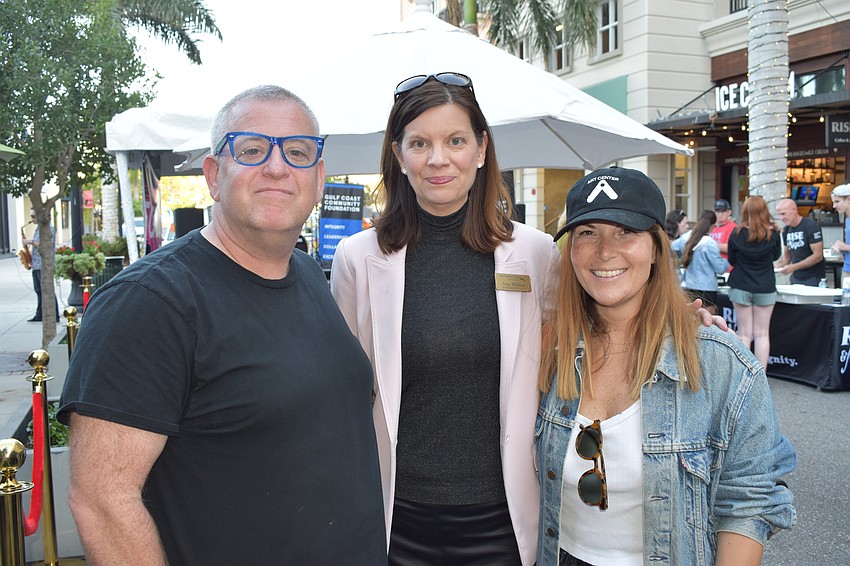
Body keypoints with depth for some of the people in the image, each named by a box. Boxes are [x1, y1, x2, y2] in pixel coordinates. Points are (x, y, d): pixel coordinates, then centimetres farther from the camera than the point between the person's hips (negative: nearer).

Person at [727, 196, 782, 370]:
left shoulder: (737, 234, -7)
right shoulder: (773, 233, -6)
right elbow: (776, 256, 11)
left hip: (740, 287, 0)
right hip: (765, 288, 0)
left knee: (744, 333, 6)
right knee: (762, 333, 6)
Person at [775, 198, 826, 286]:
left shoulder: (811, 226, -13)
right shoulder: (786, 230, 6)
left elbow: (818, 256, -17)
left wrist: (793, 267, -24)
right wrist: (776, 266, -7)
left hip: (814, 278, -5)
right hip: (796, 278, 5)